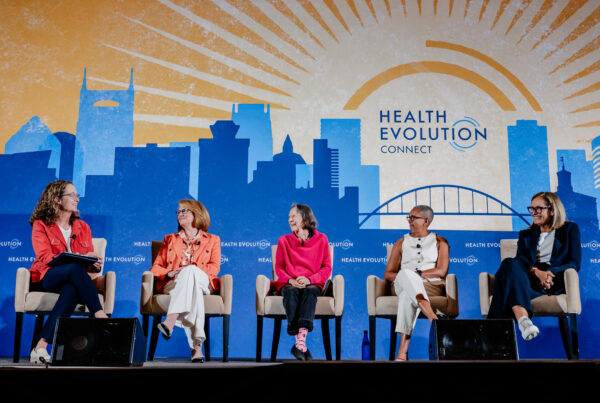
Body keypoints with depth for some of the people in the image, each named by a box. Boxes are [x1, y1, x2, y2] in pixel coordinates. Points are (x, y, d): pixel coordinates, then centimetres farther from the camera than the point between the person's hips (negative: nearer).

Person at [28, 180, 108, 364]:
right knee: (75, 269, -36)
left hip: (71, 282, 3)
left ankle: (41, 346, -41)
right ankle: (101, 317, -41)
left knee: (72, 289, -37)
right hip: (45, 278, -3)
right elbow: (45, 257, -10)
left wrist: (95, 264, -12)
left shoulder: (82, 227, 19)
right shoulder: (40, 225, 6)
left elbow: (89, 261, 15)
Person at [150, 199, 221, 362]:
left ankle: (171, 321, -57)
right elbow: (156, 267, 19)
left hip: (202, 283, -1)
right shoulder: (170, 239, 30)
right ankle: (197, 346, -54)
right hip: (172, 285, 1)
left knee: (190, 271, -40)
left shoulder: (212, 240, 23)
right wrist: (169, 273, -7)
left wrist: (191, 269, -13)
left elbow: (214, 268, 6)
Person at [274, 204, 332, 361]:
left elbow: (327, 268, 4)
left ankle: (300, 342, -48)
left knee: (310, 292, -37)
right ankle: (301, 344, -45)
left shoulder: (321, 239, 9)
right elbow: (279, 267, 10)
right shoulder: (284, 241, 14)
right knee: (291, 292, -35)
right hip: (289, 284, 1)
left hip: (312, 284, -1)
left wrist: (309, 280, -13)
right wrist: (290, 280, -11)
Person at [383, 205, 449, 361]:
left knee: (407, 296, -41)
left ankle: (403, 351, -55)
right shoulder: (401, 242, 23)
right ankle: (433, 318, -62)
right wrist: (405, 276, -7)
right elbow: (388, 274, 15)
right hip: (403, 285, 1)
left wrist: (417, 274, -11)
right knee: (406, 274, -41)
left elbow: (441, 271, 1)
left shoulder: (439, 242, 17)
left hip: (432, 286, -1)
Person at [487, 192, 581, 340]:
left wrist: (550, 273, -12)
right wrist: (536, 272, -16)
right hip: (530, 280, 3)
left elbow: (575, 263, 7)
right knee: (510, 263, -35)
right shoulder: (525, 234, 29)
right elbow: (520, 260, 8)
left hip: (557, 282, -3)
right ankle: (523, 320, -57)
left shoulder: (570, 229, 20)